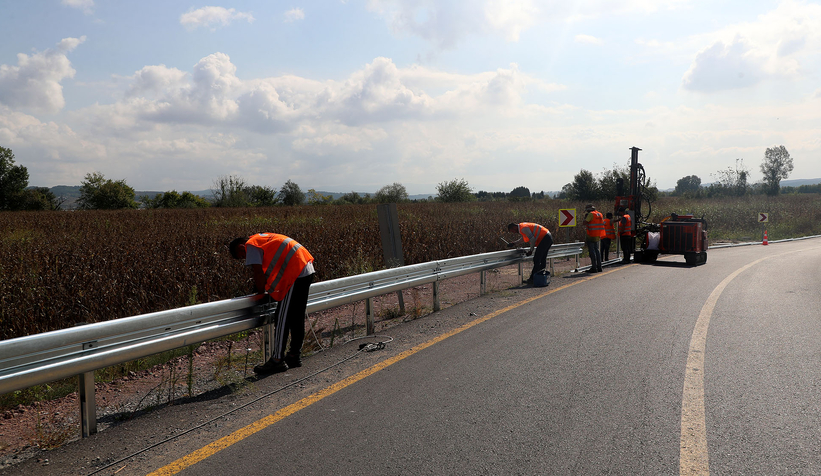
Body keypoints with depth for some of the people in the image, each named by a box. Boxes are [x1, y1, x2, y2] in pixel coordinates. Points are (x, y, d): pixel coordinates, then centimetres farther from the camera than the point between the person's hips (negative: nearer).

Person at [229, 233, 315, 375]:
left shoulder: (251, 245, -2)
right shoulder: (262, 238, 25)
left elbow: (258, 274, -10)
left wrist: (262, 293, 4)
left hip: (296, 272, -10)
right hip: (307, 269, 10)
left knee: (282, 318, -5)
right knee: (297, 317, 16)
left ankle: (277, 360, -1)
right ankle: (294, 355, 24)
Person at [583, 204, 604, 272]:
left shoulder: (591, 214, -12)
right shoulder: (599, 214, 13)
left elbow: (585, 223, -16)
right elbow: (602, 223, 19)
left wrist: (586, 216, -2)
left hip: (591, 236, -8)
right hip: (598, 236, 8)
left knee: (592, 251, -6)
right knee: (597, 250, 14)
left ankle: (594, 267, -8)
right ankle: (599, 267, 15)